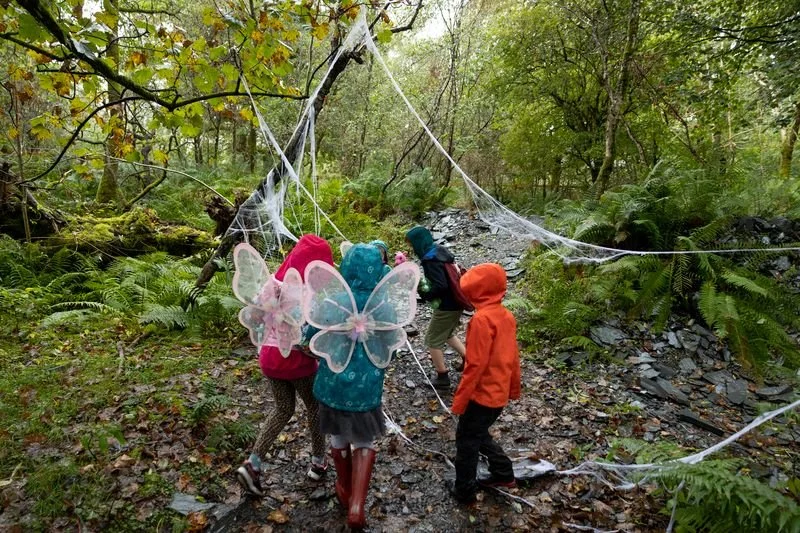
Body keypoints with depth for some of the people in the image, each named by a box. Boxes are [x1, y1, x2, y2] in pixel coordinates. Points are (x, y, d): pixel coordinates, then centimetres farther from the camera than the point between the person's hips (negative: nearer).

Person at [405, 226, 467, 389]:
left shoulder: (430, 260, -24)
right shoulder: (440, 250, 4)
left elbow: (441, 286, -30)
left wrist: (425, 294, -14)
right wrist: (425, 286, 7)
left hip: (447, 306, -9)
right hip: (456, 302, 9)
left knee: (433, 340, 7)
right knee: (447, 334, 29)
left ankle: (443, 378, 16)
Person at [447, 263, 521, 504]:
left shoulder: (482, 319, -24)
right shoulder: (506, 315, 3)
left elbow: (476, 364, -24)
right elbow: (513, 356, 11)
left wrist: (459, 400, -16)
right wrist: (514, 388, 22)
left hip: (482, 394, -8)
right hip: (499, 393, 8)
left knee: (466, 441, 11)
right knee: (478, 434, 26)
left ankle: (464, 491, 25)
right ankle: (503, 474, 35)